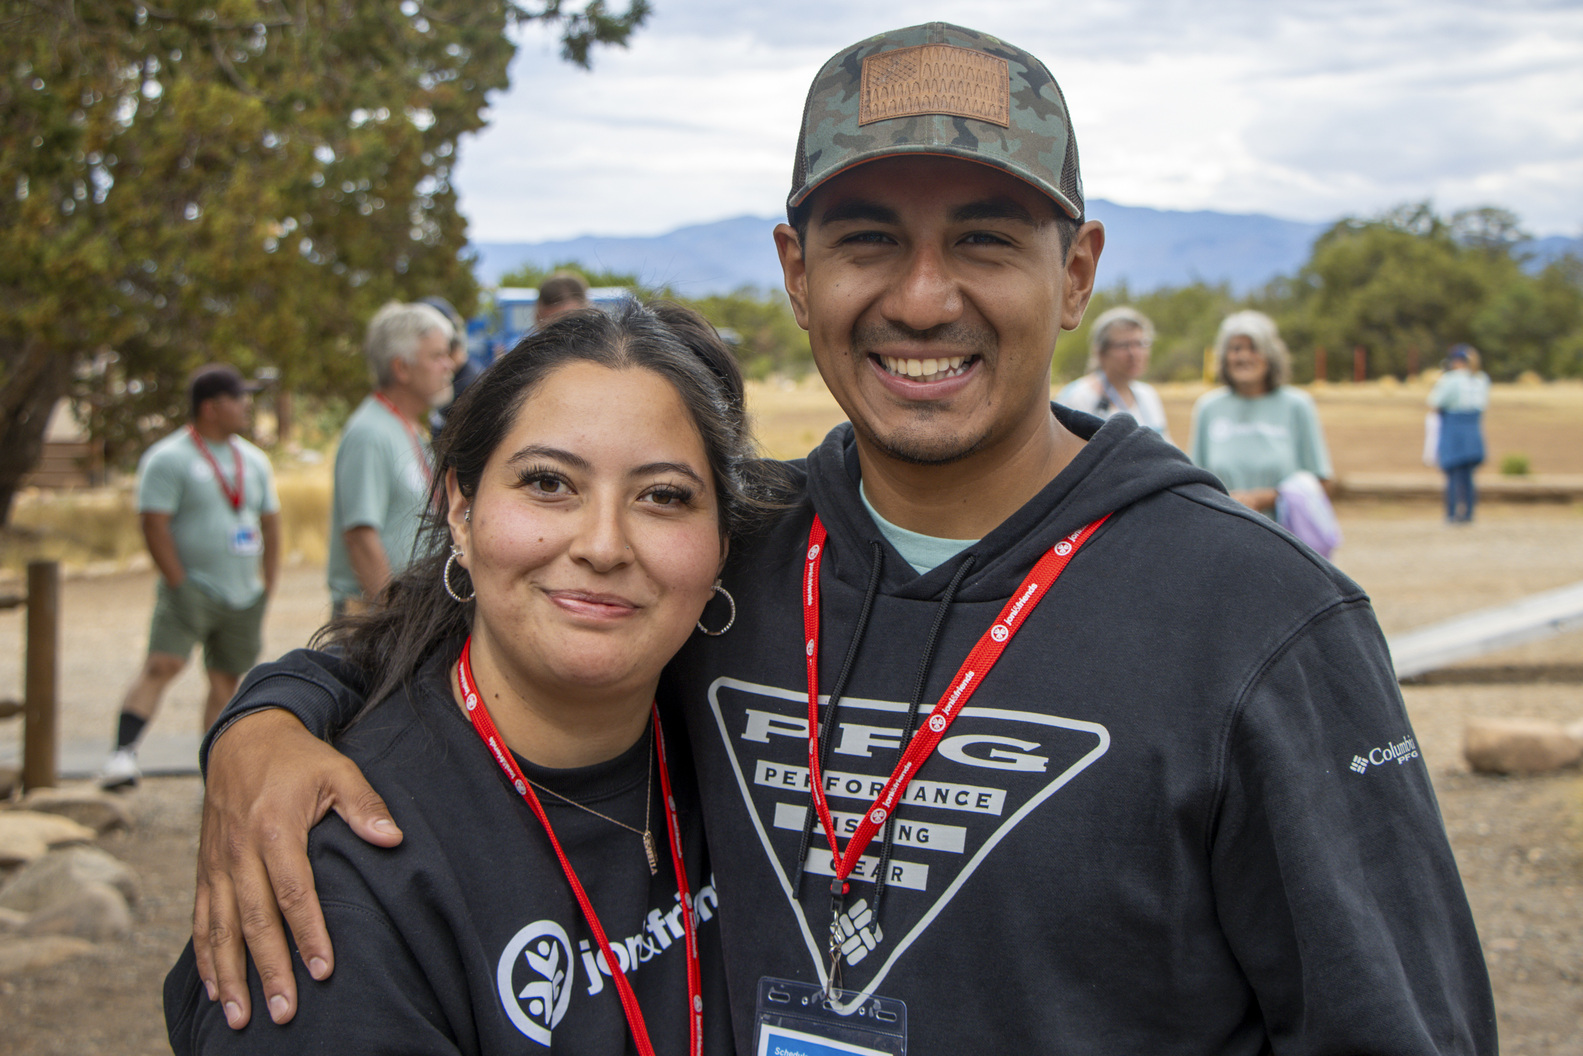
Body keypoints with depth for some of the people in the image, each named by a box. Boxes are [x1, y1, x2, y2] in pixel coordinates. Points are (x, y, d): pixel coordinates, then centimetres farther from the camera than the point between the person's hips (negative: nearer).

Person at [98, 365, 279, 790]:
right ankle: (122, 754, -25)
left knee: (226, 680, 7)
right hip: (191, 591, -6)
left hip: (243, 596, 6)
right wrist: (179, 585, -17)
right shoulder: (168, 459, -7)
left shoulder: (253, 460, 14)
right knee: (162, 664, -21)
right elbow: (154, 524, -13)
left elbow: (270, 523, 19)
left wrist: (268, 585, 12)